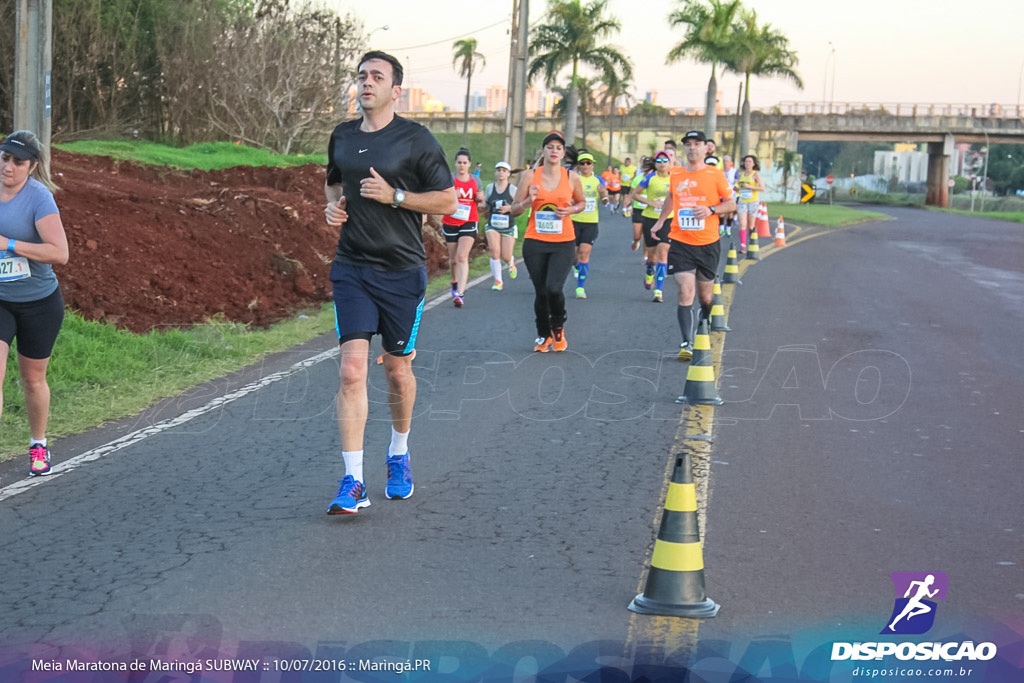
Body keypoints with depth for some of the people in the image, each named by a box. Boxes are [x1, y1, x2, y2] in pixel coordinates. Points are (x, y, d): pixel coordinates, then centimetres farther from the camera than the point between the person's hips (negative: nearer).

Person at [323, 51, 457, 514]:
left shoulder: (415, 140, -6)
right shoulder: (342, 137, 9)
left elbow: (448, 202, -5)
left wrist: (394, 196, -16)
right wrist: (333, 204, 6)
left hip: (402, 271, -2)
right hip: (352, 268, 3)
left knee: (397, 369, 10)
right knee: (352, 370, -10)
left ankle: (399, 455, 36)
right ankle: (353, 483, -10)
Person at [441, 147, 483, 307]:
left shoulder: (475, 180, 7)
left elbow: (479, 201, 21)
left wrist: (480, 198, -2)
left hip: (469, 222, 0)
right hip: (450, 223, 0)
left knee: (462, 256, -15)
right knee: (453, 259, 9)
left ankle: (460, 293, -22)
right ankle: (455, 283, 39)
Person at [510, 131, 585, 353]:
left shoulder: (571, 177, 2)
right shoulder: (530, 176, 0)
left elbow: (581, 203, 18)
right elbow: (514, 210, 4)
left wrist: (571, 210, -4)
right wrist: (529, 201, -16)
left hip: (563, 243, -1)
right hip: (535, 242, 1)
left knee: (554, 288, -18)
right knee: (540, 292, 4)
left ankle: (558, 328, 11)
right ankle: (544, 335, 28)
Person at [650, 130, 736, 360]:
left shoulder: (715, 175, -2)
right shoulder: (675, 175, 6)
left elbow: (731, 203, 1)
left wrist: (711, 209, -16)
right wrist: (660, 221, 29)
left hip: (708, 243, -1)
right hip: (681, 243, 1)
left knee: (705, 295, 11)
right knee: (685, 293, -13)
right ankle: (687, 344, -15)